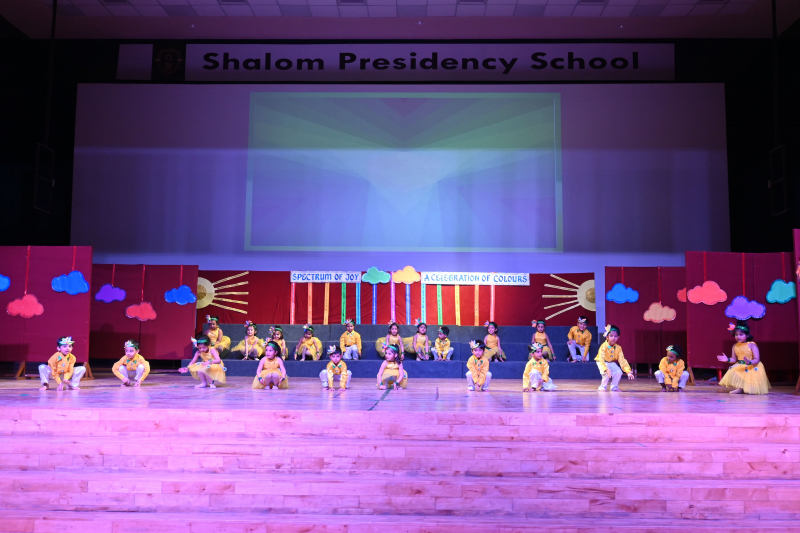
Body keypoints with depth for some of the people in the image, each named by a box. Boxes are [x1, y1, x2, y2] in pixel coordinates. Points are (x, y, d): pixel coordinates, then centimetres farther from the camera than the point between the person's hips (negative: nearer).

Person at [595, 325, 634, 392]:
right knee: (607, 373, -30)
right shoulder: (603, 347, -29)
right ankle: (603, 387, -5)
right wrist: (606, 369, -53)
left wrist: (628, 371, -24)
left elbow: (622, 360, -14)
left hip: (612, 363, 5)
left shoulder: (618, 348, -14)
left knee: (619, 372, -20)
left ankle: (614, 387, 2)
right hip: (603, 363, -4)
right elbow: (601, 360, -37)